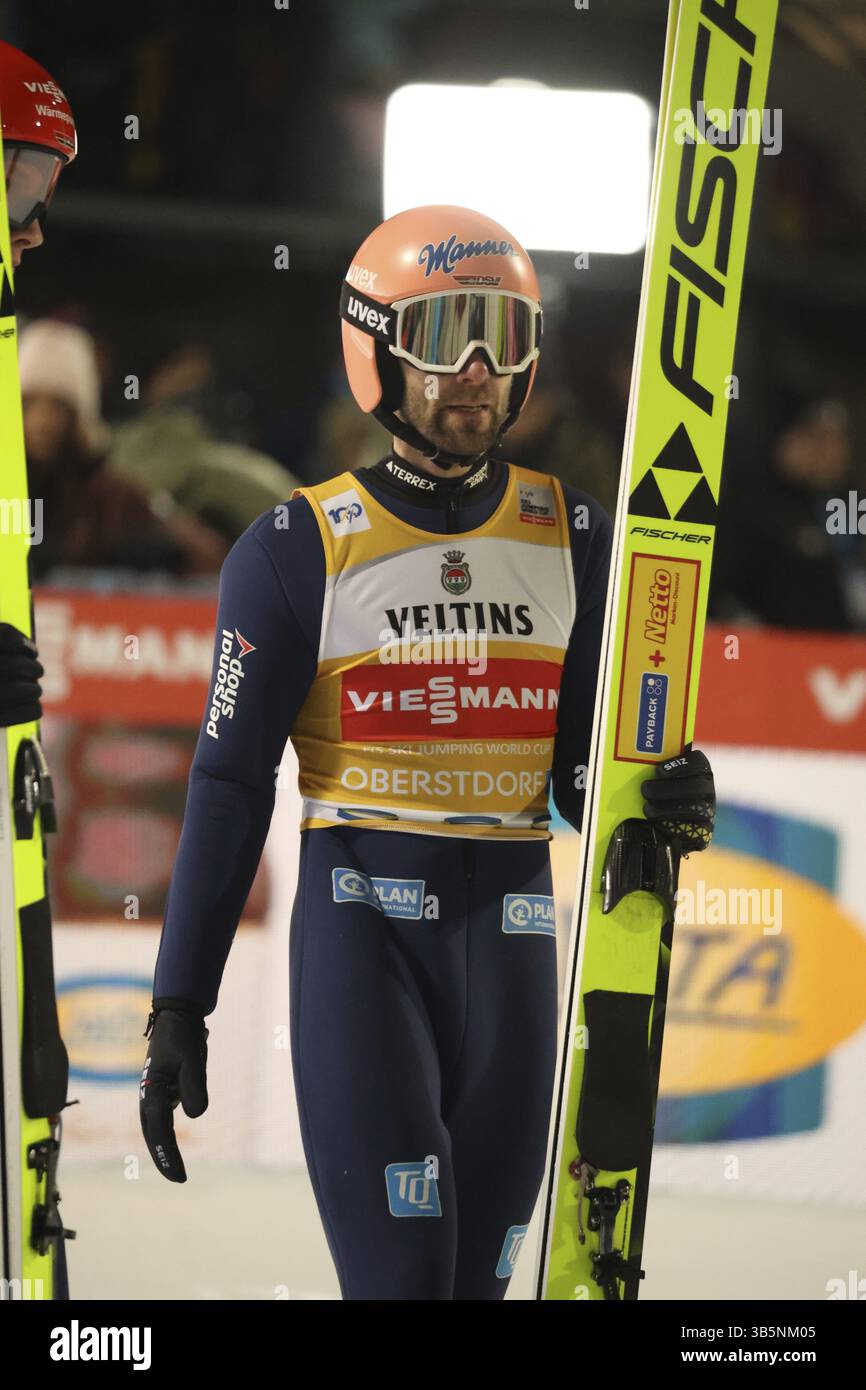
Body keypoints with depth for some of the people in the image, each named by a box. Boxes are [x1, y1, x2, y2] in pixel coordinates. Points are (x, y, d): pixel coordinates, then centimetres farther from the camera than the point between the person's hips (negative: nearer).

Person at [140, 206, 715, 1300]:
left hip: (511, 933, 4)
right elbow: (230, 783, -1)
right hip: (361, 925, -4)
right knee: (401, 1271, -16)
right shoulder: (298, 551, -2)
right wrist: (176, 1009, -5)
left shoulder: (570, 536, 8)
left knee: (477, 1272, 9)